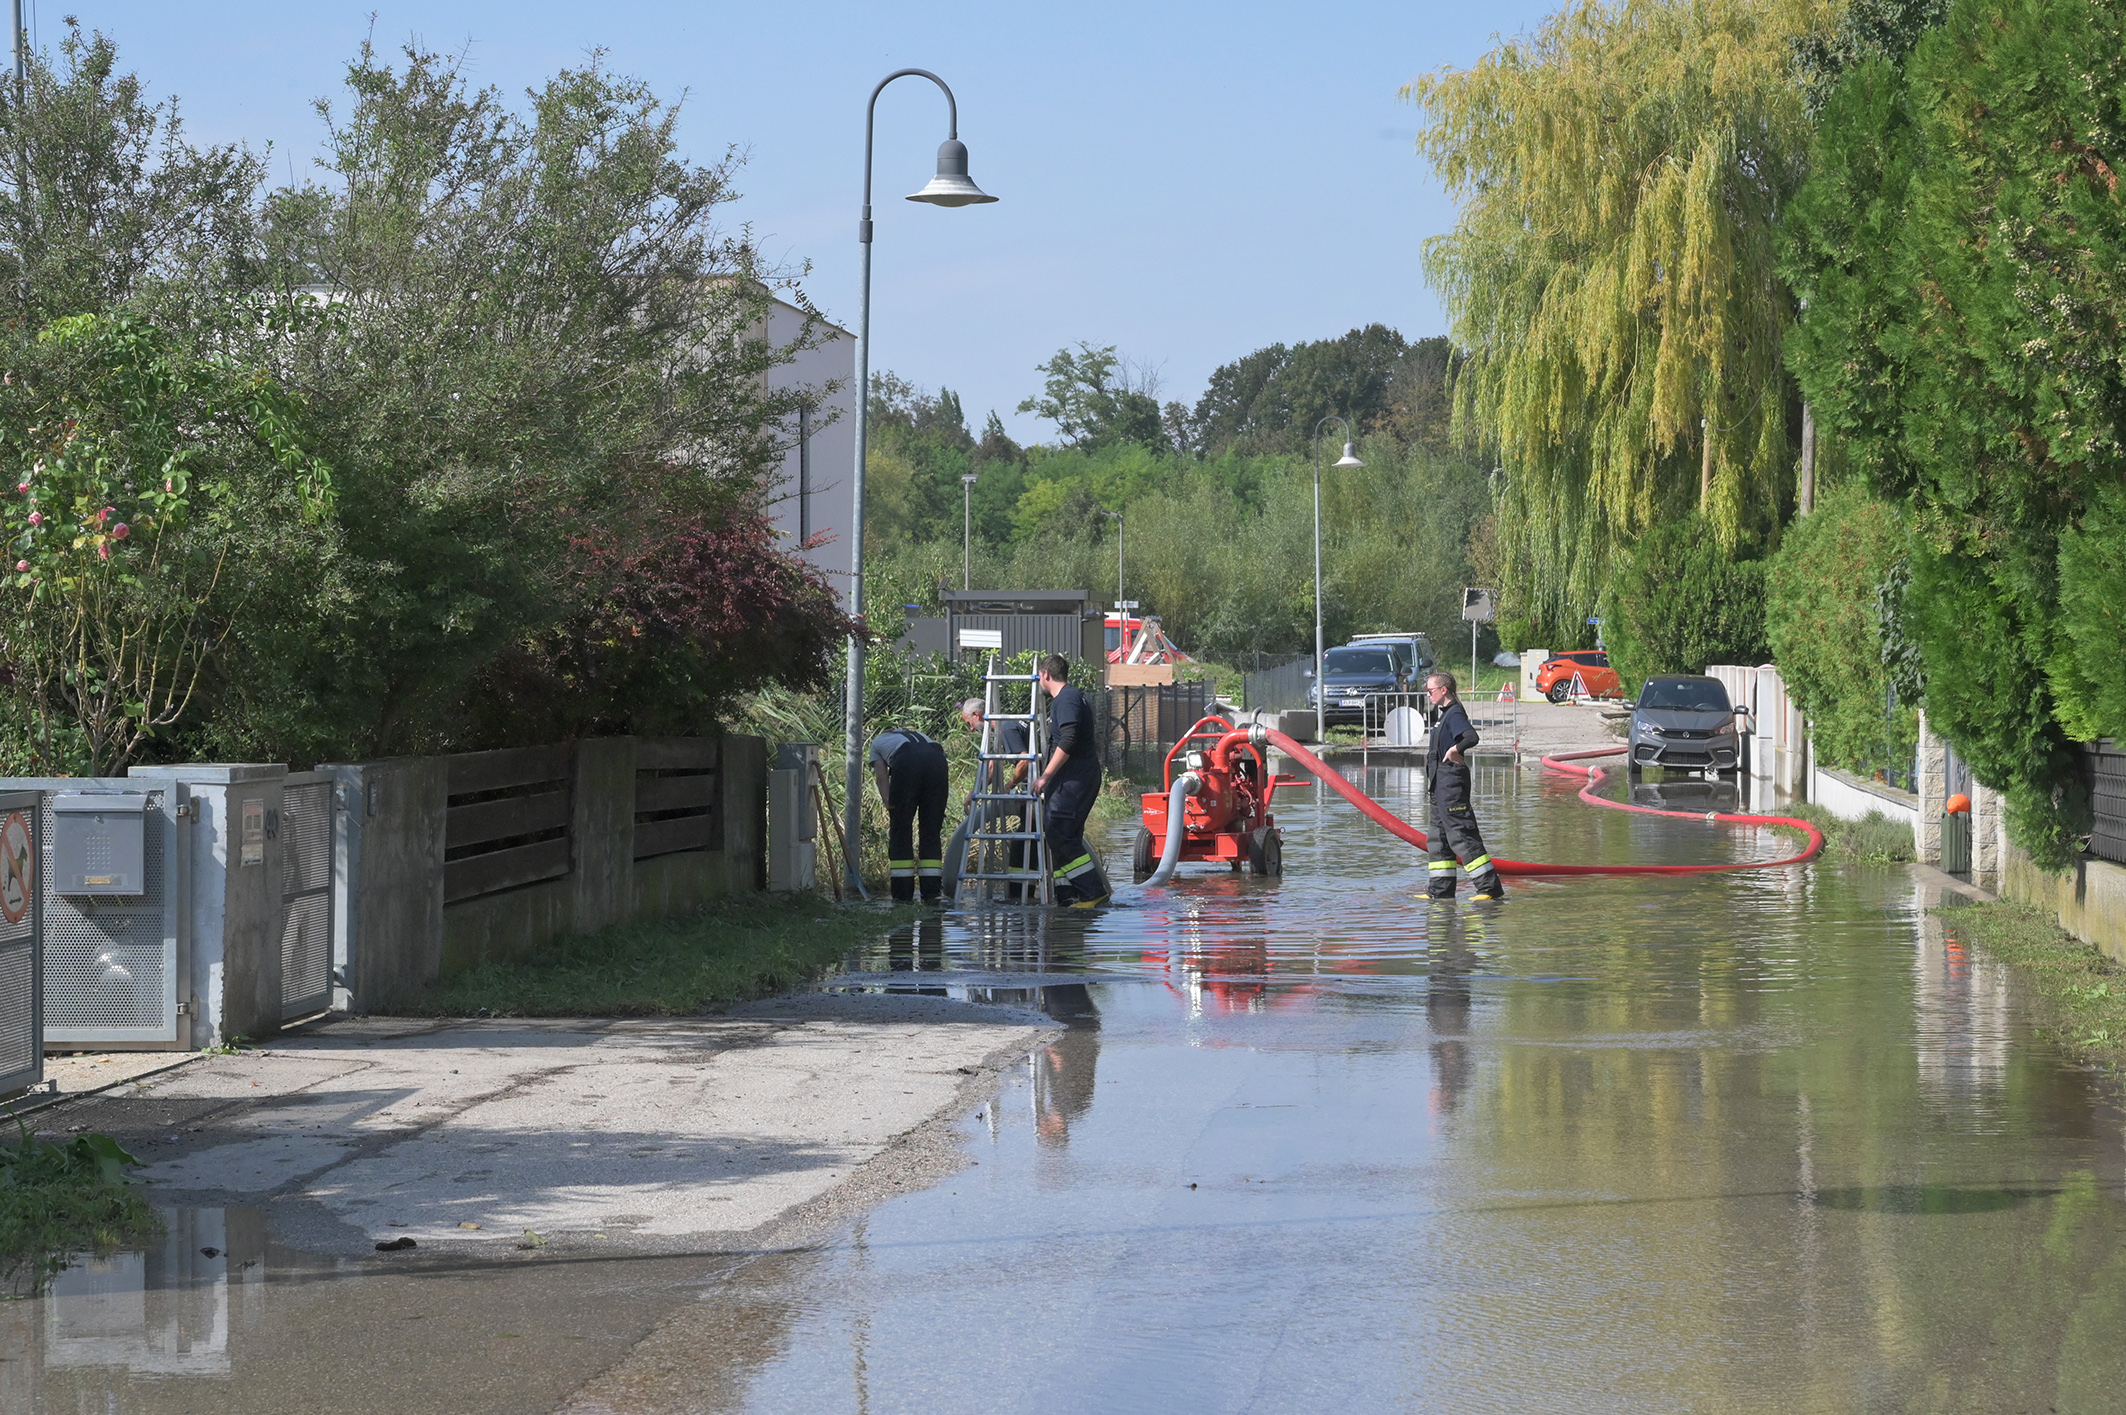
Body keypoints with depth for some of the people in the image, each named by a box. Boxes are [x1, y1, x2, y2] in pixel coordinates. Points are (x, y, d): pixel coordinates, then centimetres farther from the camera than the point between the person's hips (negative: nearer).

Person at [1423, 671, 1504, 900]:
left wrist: (1456, 748, -43)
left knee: (1461, 836, -12)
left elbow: (1472, 737, -32)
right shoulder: (1444, 714, 17)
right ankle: (1441, 890, 19)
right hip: (1441, 785, 11)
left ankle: (1491, 887, -13)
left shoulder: (1455, 714, -14)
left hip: (1452, 783, -11)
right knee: (1439, 838, 14)